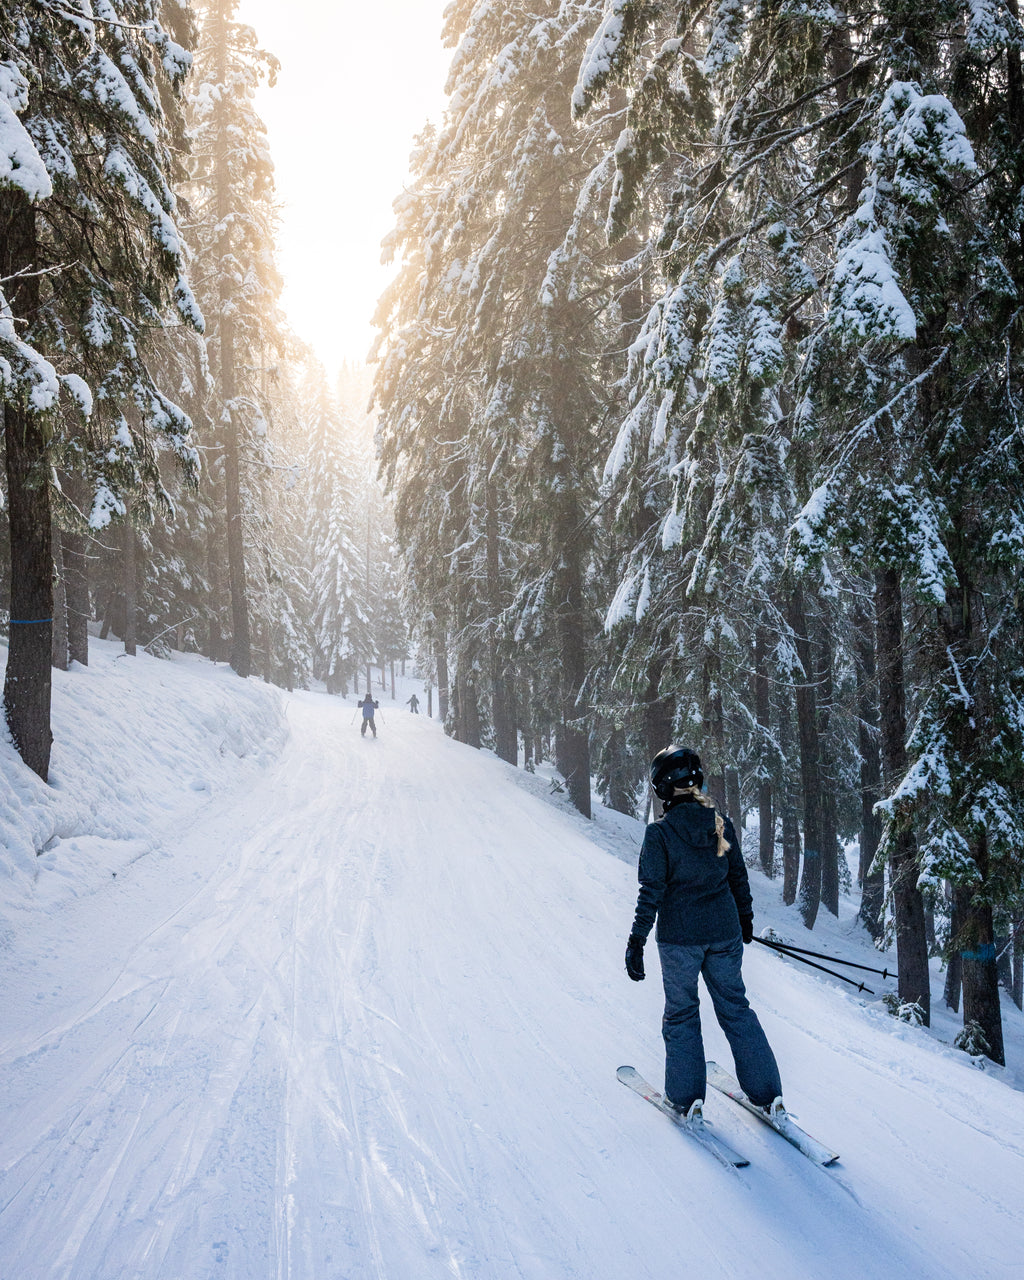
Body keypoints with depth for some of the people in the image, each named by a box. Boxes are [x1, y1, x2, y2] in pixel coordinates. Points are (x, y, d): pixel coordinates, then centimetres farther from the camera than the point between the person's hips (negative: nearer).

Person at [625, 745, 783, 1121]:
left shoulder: (659, 832, -15)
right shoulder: (722, 824, -2)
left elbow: (652, 892, -15)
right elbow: (738, 877, 9)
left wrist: (636, 941, -9)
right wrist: (745, 918, 24)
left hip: (679, 937, -4)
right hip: (725, 933, 4)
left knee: (681, 1013, 12)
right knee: (735, 1008, 15)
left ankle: (687, 1097, 15)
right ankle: (767, 1093, 17)